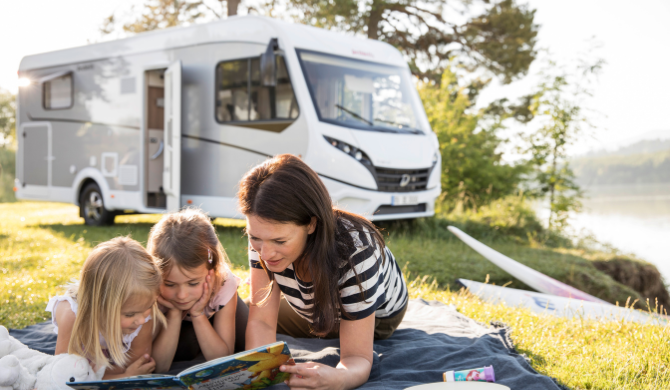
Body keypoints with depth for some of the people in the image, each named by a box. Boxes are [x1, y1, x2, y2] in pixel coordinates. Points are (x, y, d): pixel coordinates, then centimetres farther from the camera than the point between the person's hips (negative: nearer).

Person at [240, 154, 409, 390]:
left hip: (375, 316, -3)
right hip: (313, 310, 3)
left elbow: (358, 359, -42)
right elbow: (261, 322, -29)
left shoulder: (354, 251, -46)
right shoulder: (264, 233, -34)